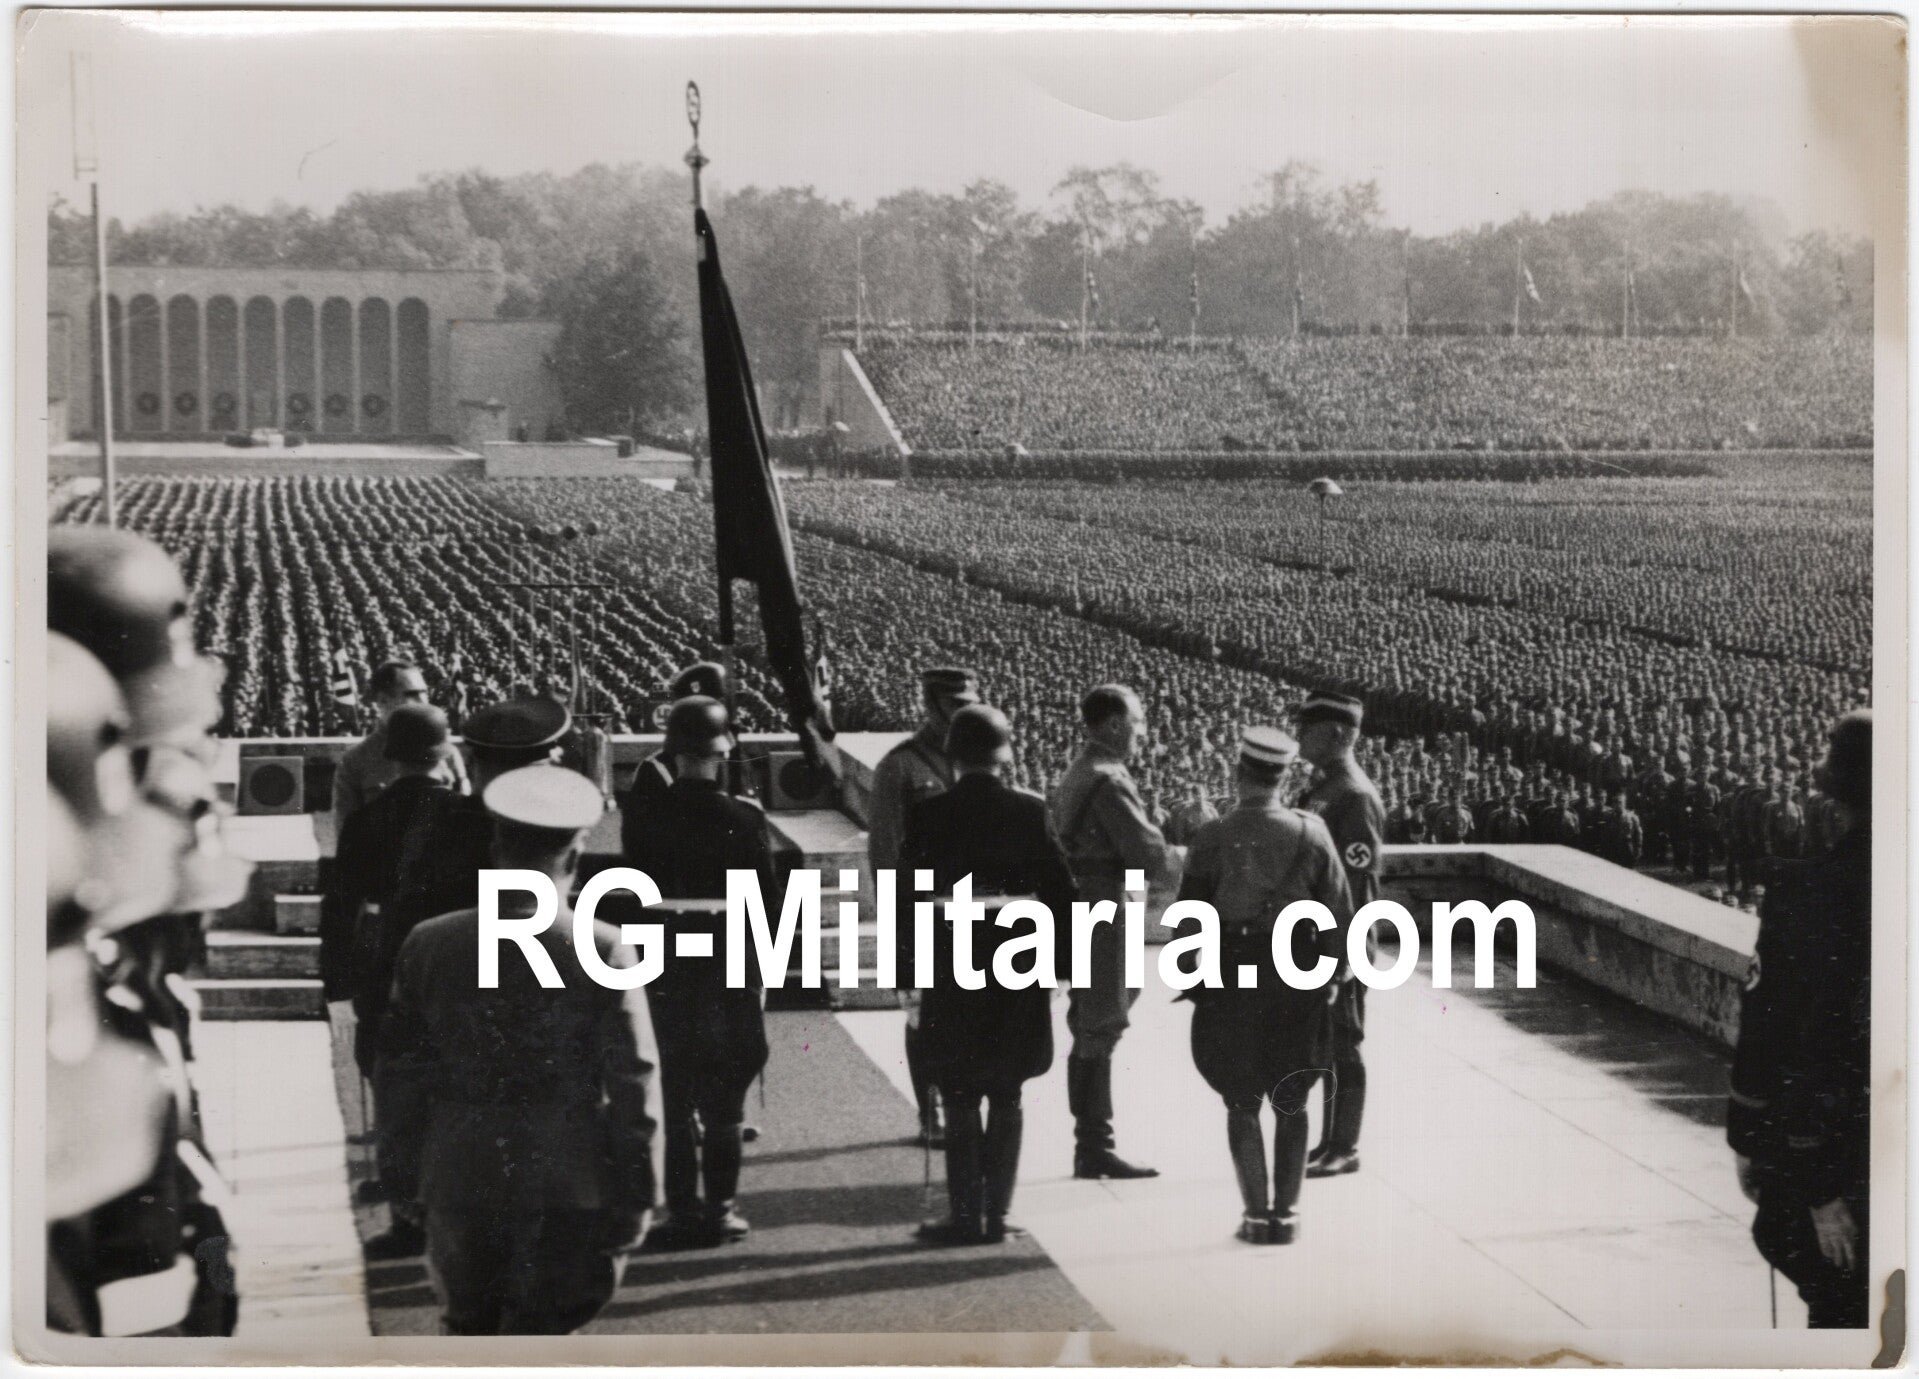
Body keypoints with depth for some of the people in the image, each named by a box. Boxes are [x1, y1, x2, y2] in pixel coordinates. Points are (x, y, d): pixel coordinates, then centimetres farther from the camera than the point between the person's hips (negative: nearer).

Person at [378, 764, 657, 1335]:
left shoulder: (428, 946, -2)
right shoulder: (604, 954, -10)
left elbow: (401, 1072, 4)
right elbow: (630, 1085, -9)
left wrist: (403, 1171, 15)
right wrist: (633, 1197, -2)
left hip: (459, 1182, 3)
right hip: (566, 1188, -3)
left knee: (472, 1333, 18)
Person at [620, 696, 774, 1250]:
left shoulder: (643, 813, -7)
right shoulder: (743, 817, -13)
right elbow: (767, 899, -9)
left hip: (666, 973, 2)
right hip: (731, 974, -2)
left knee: (677, 1096, 10)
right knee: (723, 1099, 6)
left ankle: (683, 1210, 9)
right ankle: (719, 1210, 7)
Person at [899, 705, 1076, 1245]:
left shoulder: (927, 815, -6)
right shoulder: (1029, 811, -4)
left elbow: (905, 896, -5)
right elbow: (1061, 892, -3)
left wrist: (905, 969, 3)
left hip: (951, 975, -1)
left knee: (961, 1100, 5)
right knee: (1006, 1099, 11)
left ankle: (966, 1216, 4)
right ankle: (996, 1214, 12)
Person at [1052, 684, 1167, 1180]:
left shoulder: (1075, 776, 14)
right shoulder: (1108, 781, -17)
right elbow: (1148, 853, -21)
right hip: (1107, 915, -10)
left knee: (1089, 1034, 14)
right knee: (1099, 1033, -6)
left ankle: (1089, 1142, 20)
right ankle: (1096, 1148, -3)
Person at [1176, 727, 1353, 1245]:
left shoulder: (1214, 838, -8)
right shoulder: (1311, 834, -2)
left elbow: (1190, 917, -7)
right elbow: (1339, 911, 0)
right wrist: (1334, 974, 11)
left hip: (1232, 980, -2)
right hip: (1297, 981, 2)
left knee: (1243, 1103, 6)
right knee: (1291, 1101, 11)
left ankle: (1257, 1213, 3)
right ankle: (1286, 1211, 10)